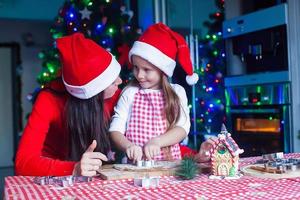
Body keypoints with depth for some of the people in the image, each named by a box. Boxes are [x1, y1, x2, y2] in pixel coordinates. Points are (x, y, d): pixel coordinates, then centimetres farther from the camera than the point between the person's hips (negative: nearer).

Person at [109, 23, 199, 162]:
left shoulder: (177, 92, 6)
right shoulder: (130, 93, 5)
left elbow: (182, 128, -4)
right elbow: (115, 130, 0)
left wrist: (156, 141, -19)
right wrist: (128, 146, -20)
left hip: (169, 164, 0)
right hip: (135, 163, 0)